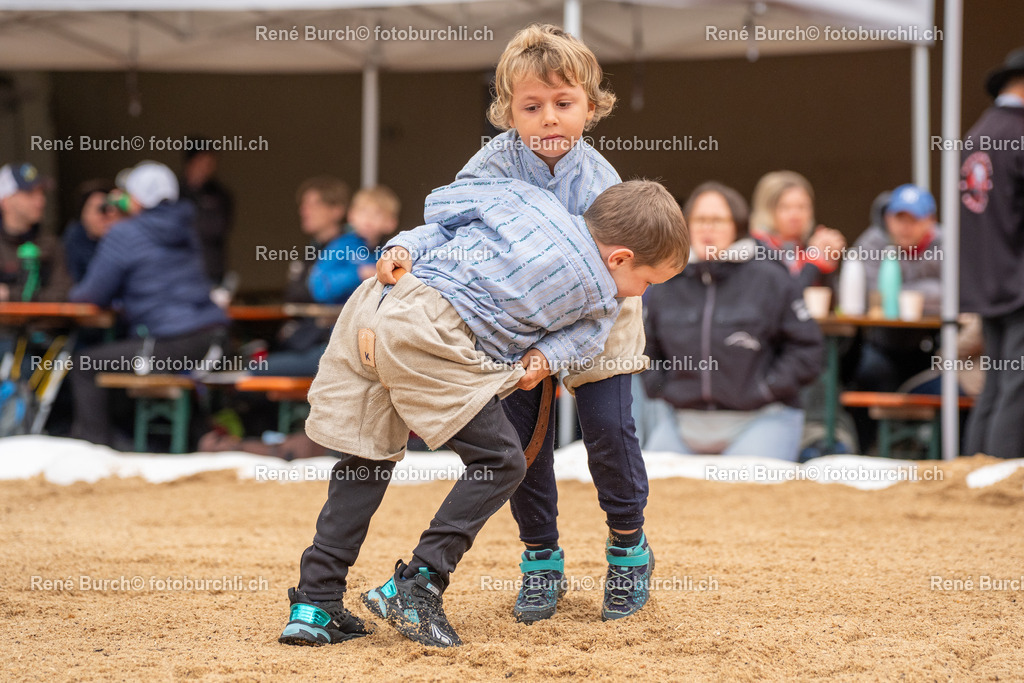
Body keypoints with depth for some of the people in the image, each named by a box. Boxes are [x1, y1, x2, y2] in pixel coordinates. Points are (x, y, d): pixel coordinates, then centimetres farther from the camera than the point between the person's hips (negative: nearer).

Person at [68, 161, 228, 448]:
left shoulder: (124, 234, -6)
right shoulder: (185, 231, 19)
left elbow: (95, 295, -3)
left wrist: (76, 293, 22)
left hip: (172, 345, -9)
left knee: (85, 367, 1)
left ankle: (95, 444, -4)